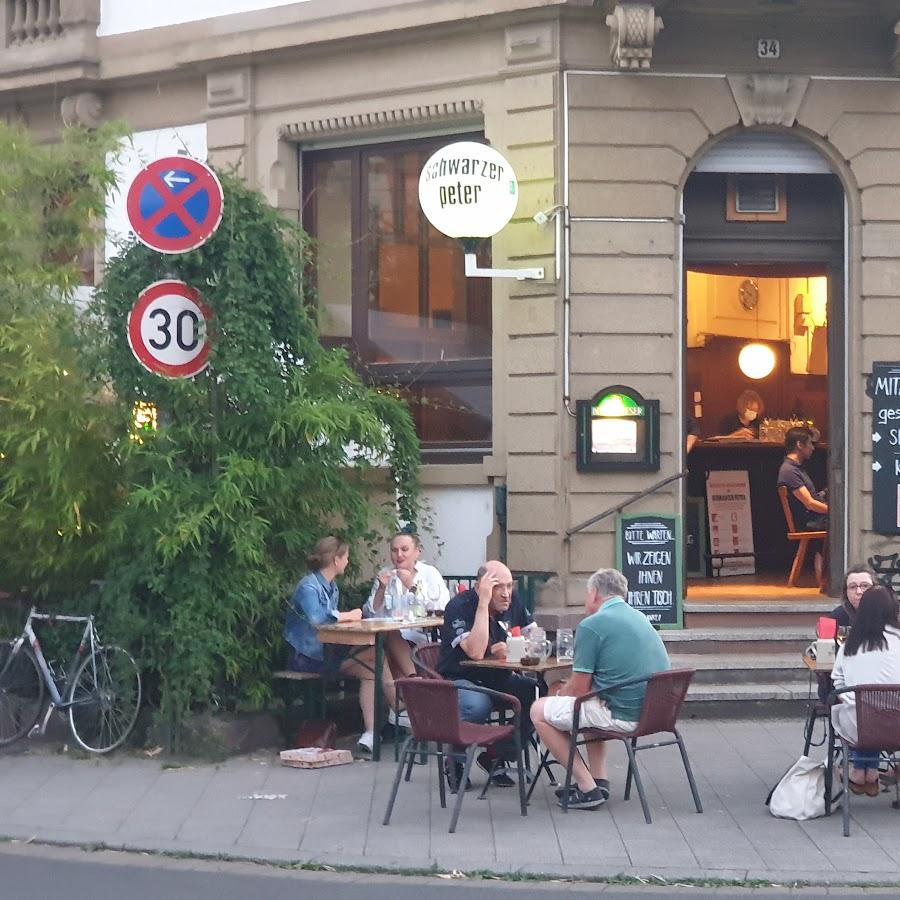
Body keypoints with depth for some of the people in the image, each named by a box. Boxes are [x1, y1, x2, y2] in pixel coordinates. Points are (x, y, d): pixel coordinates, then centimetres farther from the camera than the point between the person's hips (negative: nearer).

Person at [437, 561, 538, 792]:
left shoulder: (513, 602, 1)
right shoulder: (460, 606, -19)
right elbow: (476, 652, -32)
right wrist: (484, 602, -32)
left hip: (498, 678, 6)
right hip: (460, 680, -6)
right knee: (478, 705, -39)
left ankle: (495, 756, -2)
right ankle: (455, 761, -9)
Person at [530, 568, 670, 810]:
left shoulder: (592, 625, -10)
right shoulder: (640, 618, 16)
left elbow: (579, 689, -9)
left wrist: (561, 693, 13)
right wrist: (566, 692, 27)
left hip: (623, 715, -9)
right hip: (652, 708, 9)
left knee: (540, 711, 6)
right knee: (592, 702, 35)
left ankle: (587, 789, 3)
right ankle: (599, 780, 25)